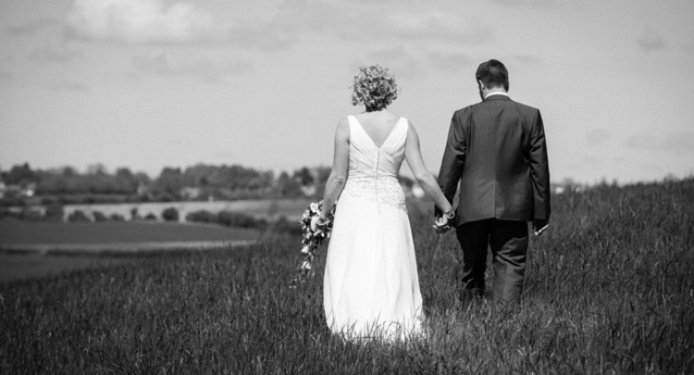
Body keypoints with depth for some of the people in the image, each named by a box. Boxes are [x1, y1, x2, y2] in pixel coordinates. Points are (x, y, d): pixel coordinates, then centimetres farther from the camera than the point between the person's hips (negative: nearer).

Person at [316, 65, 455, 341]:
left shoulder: (347, 126, -6)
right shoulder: (405, 127, -1)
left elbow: (338, 177, -4)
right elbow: (422, 176, -2)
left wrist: (324, 212, 9)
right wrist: (446, 207, 11)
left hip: (355, 206, -2)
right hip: (391, 204, 2)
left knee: (352, 276, 1)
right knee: (392, 274, 8)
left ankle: (354, 333, -5)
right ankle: (392, 331, 2)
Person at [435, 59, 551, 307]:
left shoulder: (464, 117, -1)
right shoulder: (530, 116, 1)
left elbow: (450, 166, -1)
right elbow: (540, 166, 2)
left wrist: (441, 209, 5)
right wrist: (541, 212, 8)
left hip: (472, 209, 0)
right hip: (514, 209, 0)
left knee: (472, 271, 13)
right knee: (510, 270, 0)